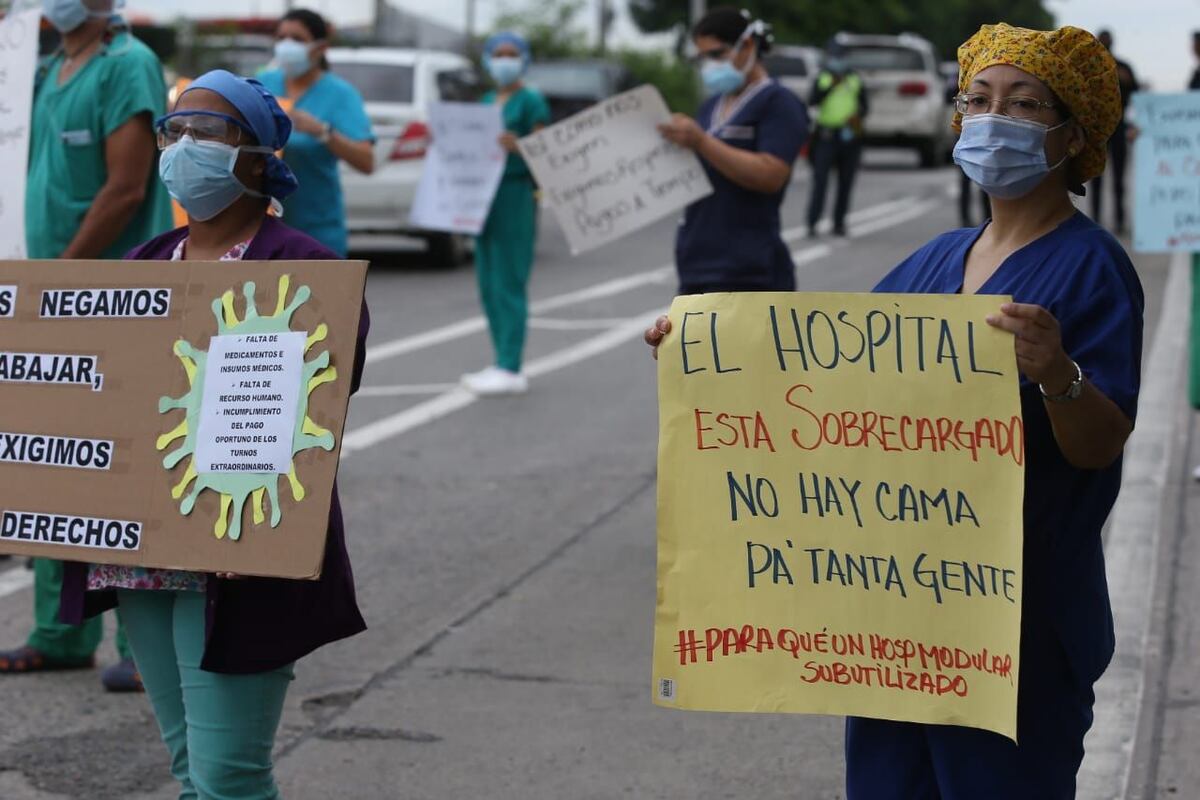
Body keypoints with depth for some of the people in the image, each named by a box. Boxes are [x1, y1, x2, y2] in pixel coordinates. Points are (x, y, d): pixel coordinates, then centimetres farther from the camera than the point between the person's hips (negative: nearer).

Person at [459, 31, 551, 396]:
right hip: (485, 194, 8)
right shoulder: (487, 101, 16)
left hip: (517, 195, -8)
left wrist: (517, 146, -28)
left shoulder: (531, 101, -5)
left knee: (509, 285, -10)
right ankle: (502, 364, 14)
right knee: (489, 286, 8)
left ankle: (511, 370, -10)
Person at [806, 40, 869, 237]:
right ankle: (812, 223, -14)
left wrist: (858, 115, -8)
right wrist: (832, 86, -18)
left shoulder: (856, 80, 12)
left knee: (846, 182, 6)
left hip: (850, 137, 3)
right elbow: (813, 102, -9)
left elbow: (865, 105, 14)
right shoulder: (822, 79, 4)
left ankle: (839, 223, 14)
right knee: (820, 180, -12)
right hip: (826, 136, -3)